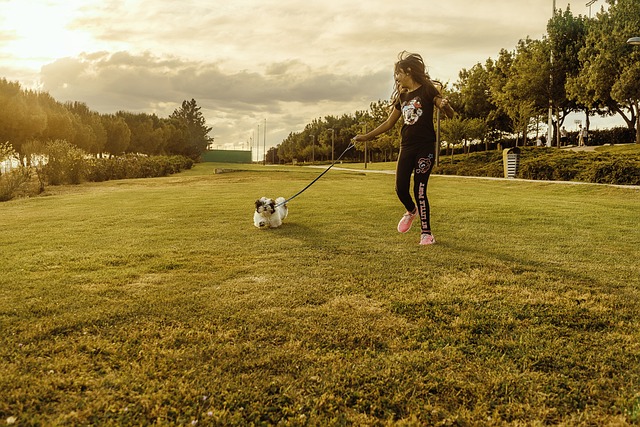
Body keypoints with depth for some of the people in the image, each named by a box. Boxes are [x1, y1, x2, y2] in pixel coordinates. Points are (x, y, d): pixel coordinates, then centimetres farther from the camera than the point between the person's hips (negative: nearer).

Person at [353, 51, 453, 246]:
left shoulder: (427, 90, -3)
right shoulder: (402, 96, 15)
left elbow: (450, 114, -8)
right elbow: (389, 123, 22)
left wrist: (445, 105, -31)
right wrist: (366, 137, 19)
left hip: (425, 147, -5)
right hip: (406, 147, 5)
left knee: (419, 191, -7)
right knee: (401, 189, 2)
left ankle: (426, 233, 6)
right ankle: (411, 211, 35)